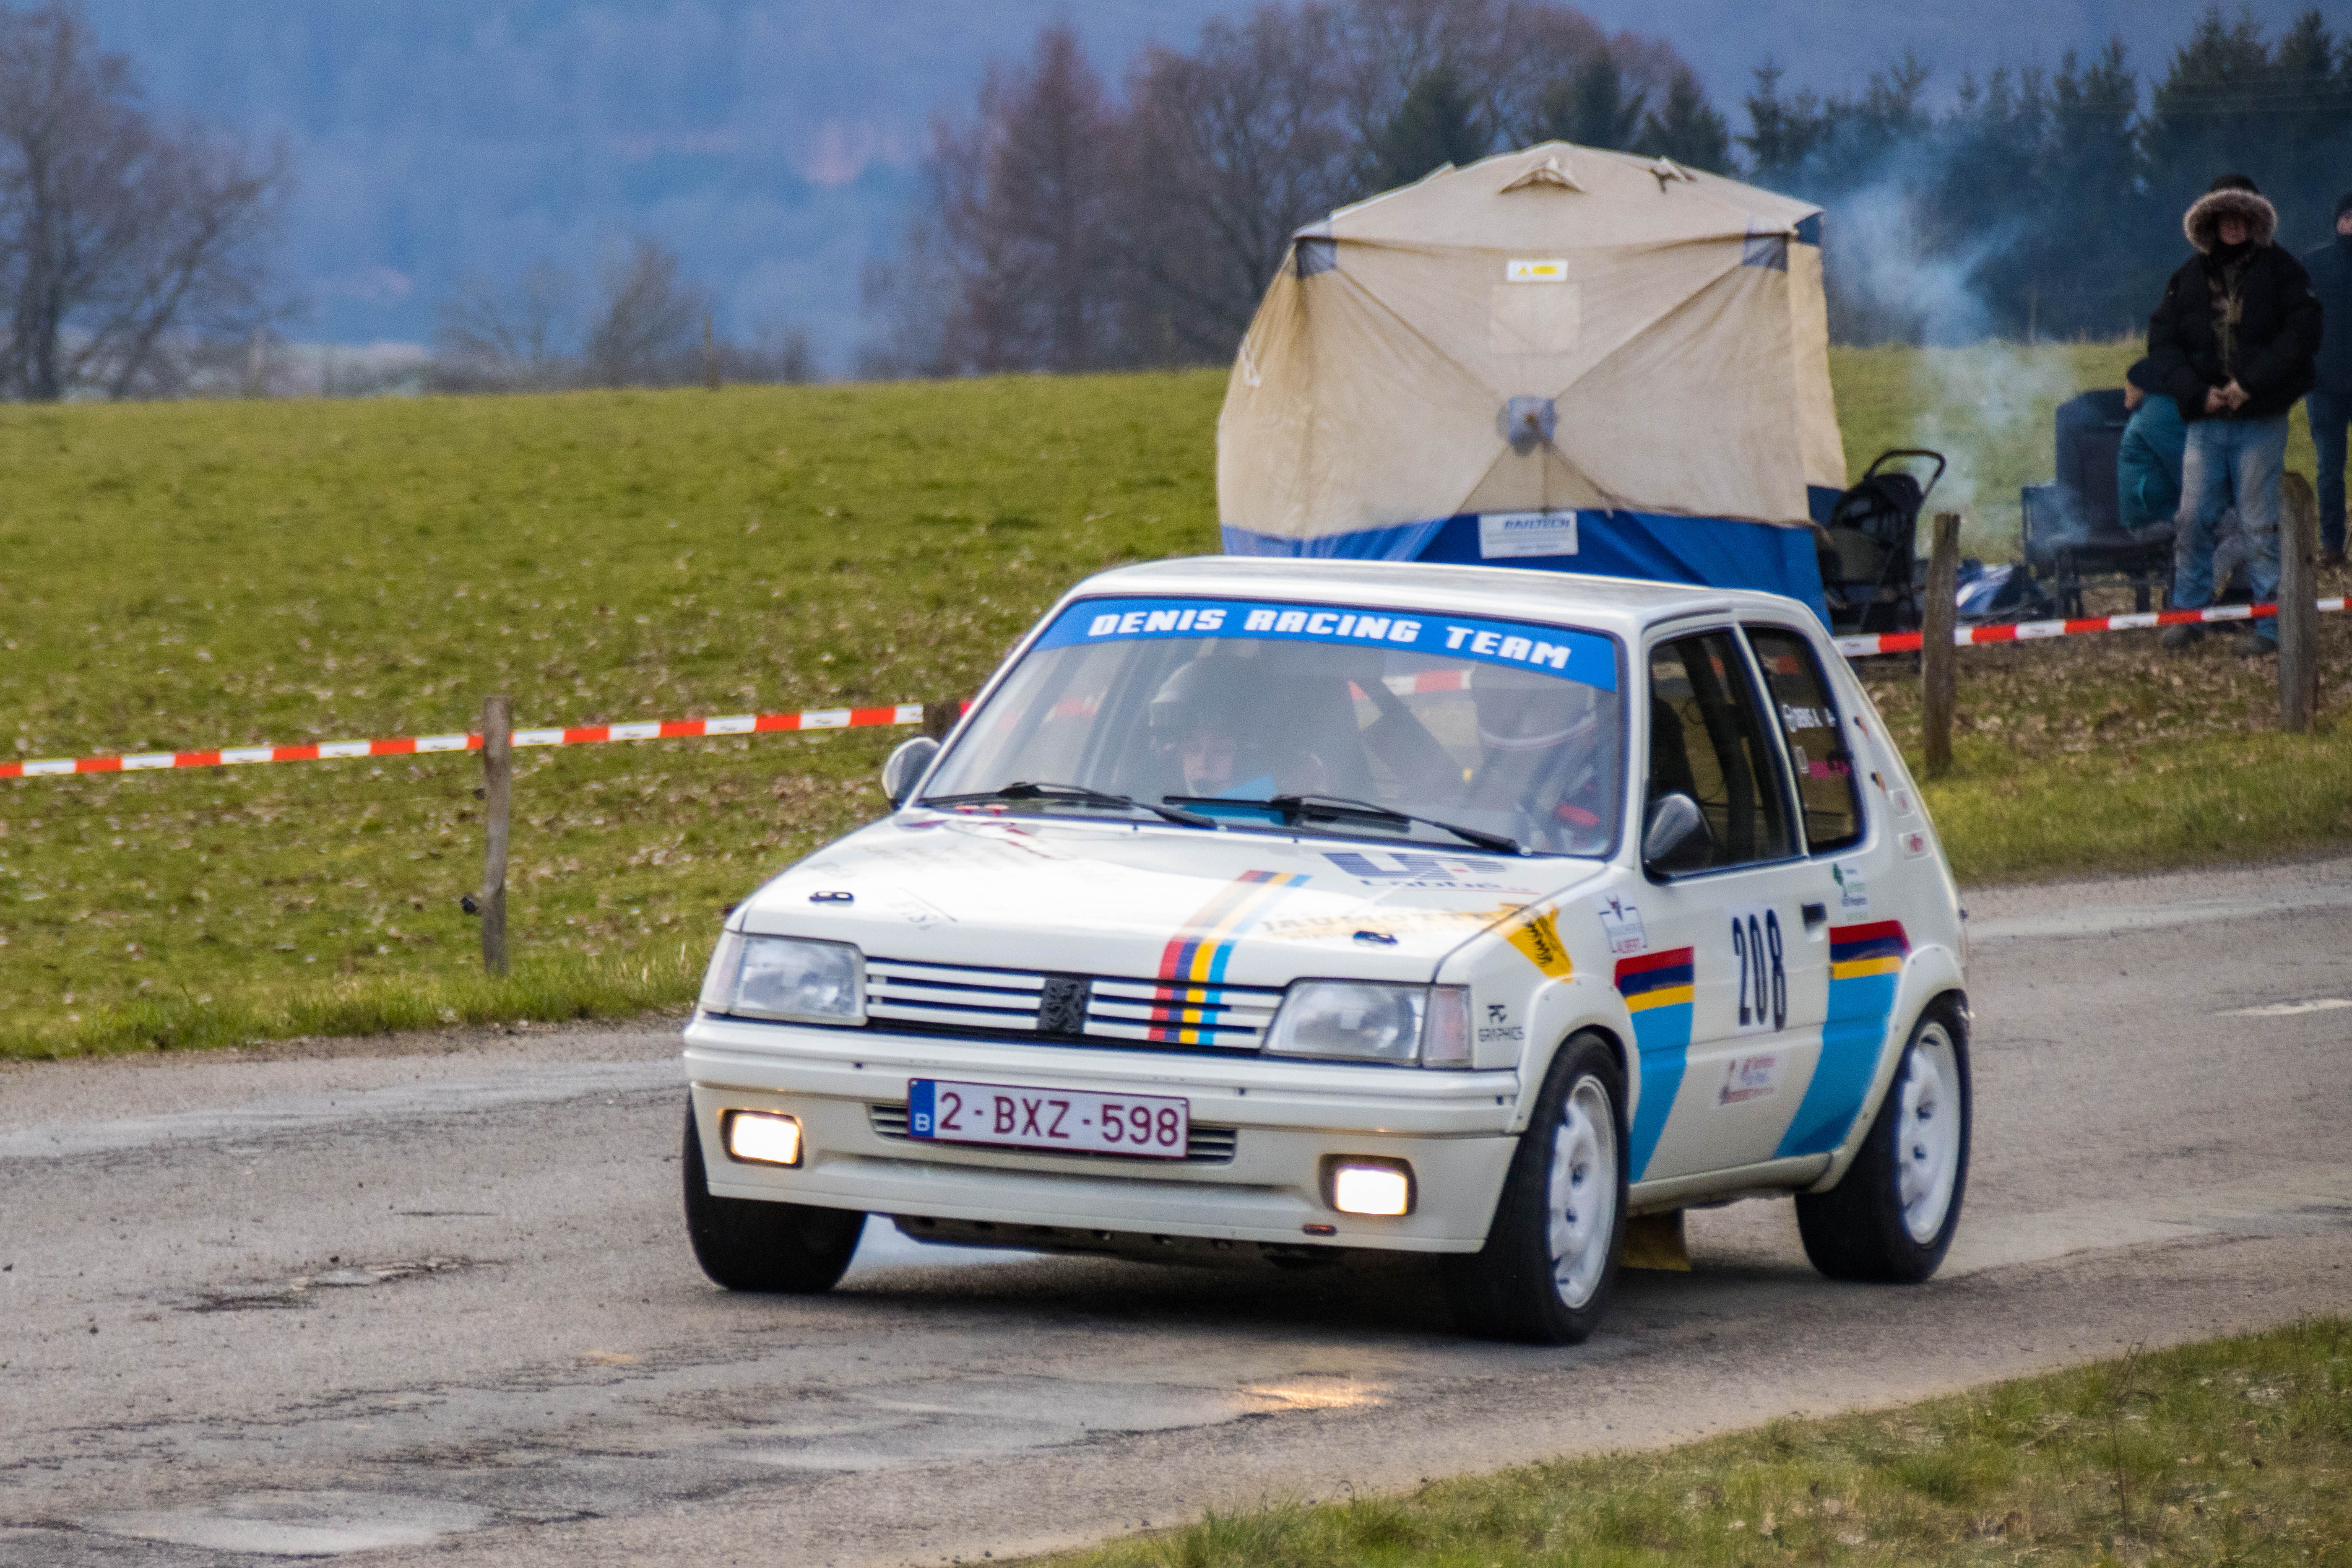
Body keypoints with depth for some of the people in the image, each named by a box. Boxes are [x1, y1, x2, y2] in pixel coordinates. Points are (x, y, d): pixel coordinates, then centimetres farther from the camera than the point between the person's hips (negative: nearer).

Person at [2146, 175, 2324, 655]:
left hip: (2261, 422, -3)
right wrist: (2197, 393, -8)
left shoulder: (2282, 272, 2)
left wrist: (2250, 385, -14)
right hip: (2206, 419, 3)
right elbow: (2162, 341, 7)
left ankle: (2270, 627, 3)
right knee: (2193, 520, 1)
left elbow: (2301, 335, -7)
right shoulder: (2189, 278, 11)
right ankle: (2188, 614, 12)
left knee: (2261, 525, -2)